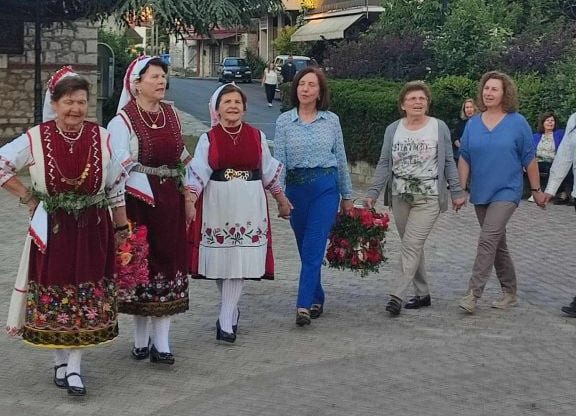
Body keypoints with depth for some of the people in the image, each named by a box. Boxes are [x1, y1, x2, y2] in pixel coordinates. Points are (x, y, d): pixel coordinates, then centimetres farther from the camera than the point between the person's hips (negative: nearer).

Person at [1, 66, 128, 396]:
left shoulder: (102, 138, -3)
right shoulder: (36, 139, -7)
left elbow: (116, 187, 5)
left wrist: (122, 229, 7)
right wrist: (27, 196, -1)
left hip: (93, 229, 1)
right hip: (52, 229, -1)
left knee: (87, 297, 2)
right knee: (53, 296, 6)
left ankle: (75, 366, 11)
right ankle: (61, 361, 23)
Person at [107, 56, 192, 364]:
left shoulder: (171, 114, 10)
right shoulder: (123, 120, -7)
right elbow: (119, 167, -12)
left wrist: (188, 197, 14)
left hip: (169, 199, 5)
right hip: (139, 200, -5)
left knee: (170, 261, 3)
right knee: (140, 261, 3)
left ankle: (161, 341, 8)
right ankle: (142, 337, 18)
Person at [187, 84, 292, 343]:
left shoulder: (257, 136, 5)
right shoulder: (209, 138, 0)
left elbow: (269, 172, 14)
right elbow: (197, 174, -5)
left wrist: (281, 199, 19)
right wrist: (188, 202, -17)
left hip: (248, 205, 0)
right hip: (217, 204, 0)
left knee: (239, 260, -5)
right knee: (220, 259, 5)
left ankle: (226, 321, -3)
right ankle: (232, 309, 28)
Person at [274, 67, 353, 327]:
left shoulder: (331, 120, 3)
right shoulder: (284, 121, 2)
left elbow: (341, 159, 9)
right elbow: (279, 161, -1)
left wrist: (347, 195, 12)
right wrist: (280, 196, -9)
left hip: (326, 188, -1)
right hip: (296, 187, 2)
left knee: (313, 248, -11)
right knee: (306, 249, 11)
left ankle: (304, 306, -13)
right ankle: (317, 299, 26)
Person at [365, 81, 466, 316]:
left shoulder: (439, 128, 0)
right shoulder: (393, 130, 7)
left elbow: (449, 163, 4)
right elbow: (384, 164, 6)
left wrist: (457, 192, 3)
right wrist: (373, 193, -2)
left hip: (428, 198, -4)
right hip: (400, 197, 4)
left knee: (412, 245, -13)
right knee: (413, 246, 10)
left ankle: (397, 295, -14)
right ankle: (422, 294, 20)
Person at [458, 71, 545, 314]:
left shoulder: (517, 123, -5)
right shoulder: (473, 124, 4)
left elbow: (529, 159, -1)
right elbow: (464, 158, 7)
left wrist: (536, 190, 2)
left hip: (506, 192, -5)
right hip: (481, 193, 5)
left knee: (488, 240, -17)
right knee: (498, 244, 14)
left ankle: (473, 294, -17)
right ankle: (509, 293, 26)